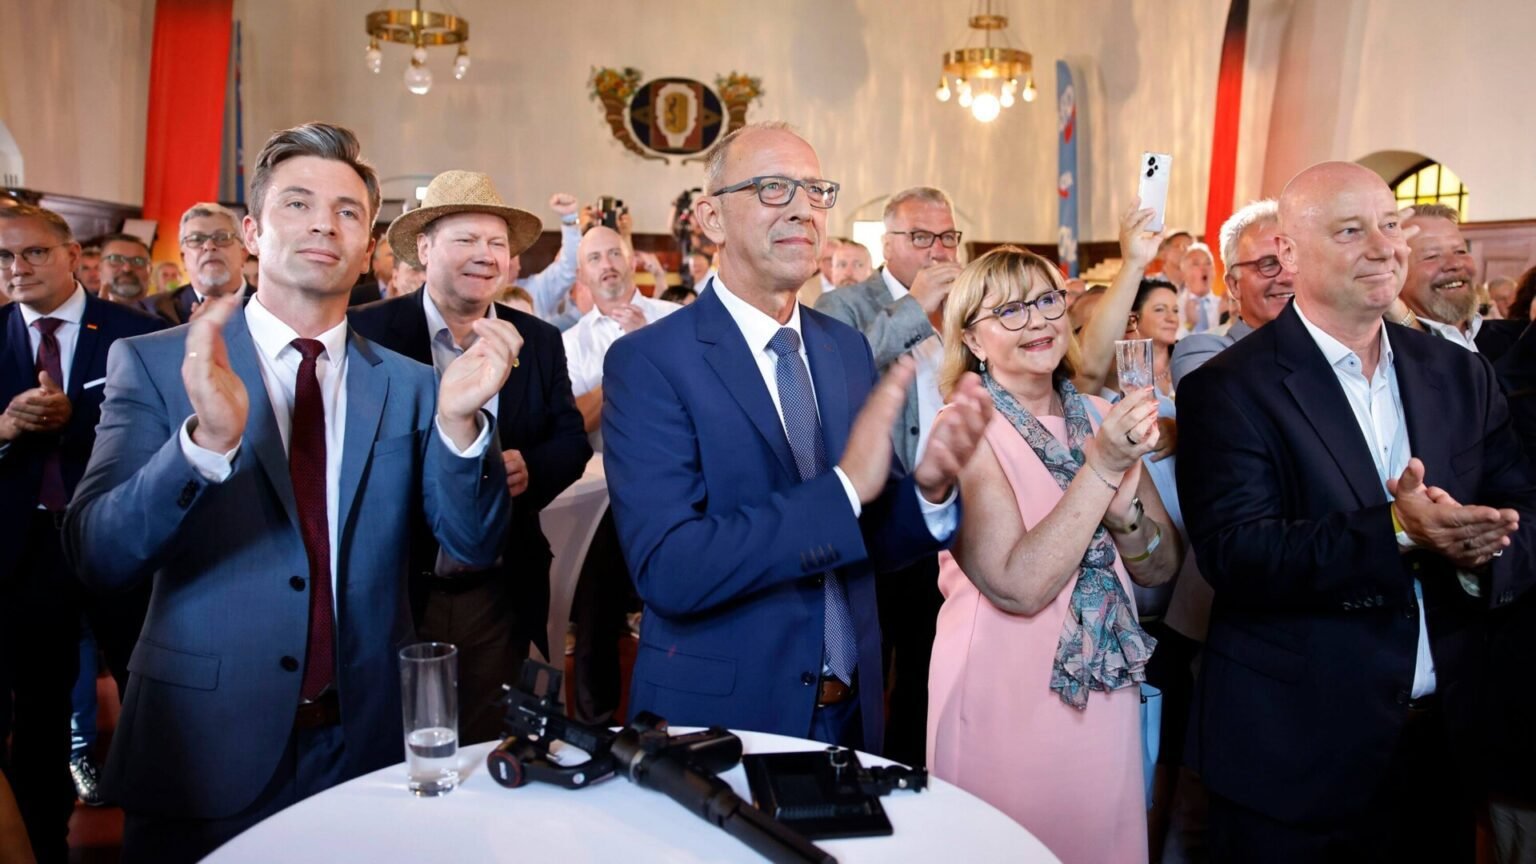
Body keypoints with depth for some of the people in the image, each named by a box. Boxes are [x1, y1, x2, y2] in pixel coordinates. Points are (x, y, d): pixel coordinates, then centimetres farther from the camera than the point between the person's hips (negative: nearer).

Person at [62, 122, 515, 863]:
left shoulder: (409, 384, 1)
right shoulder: (155, 363, -4)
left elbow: (473, 544, -4)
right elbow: (95, 555, -13)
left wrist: (457, 420, -22)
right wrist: (206, 441, -30)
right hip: (204, 750, -2)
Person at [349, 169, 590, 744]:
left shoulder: (539, 341, 5)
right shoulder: (369, 331, -5)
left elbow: (571, 439, 7)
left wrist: (531, 468, -14)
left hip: (498, 595, 3)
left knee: (488, 754, 16)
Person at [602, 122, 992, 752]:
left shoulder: (849, 349, 3)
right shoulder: (647, 362, -14)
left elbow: (872, 545, 5)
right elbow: (666, 569, -24)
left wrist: (930, 485, -16)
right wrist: (844, 486, -27)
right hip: (717, 716, -5)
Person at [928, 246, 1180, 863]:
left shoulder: (1102, 418, 1)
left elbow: (1162, 567, 3)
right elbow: (1017, 586, -23)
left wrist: (1122, 510, -17)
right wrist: (1101, 469, -26)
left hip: (1104, 693, 5)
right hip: (1003, 701, -5)